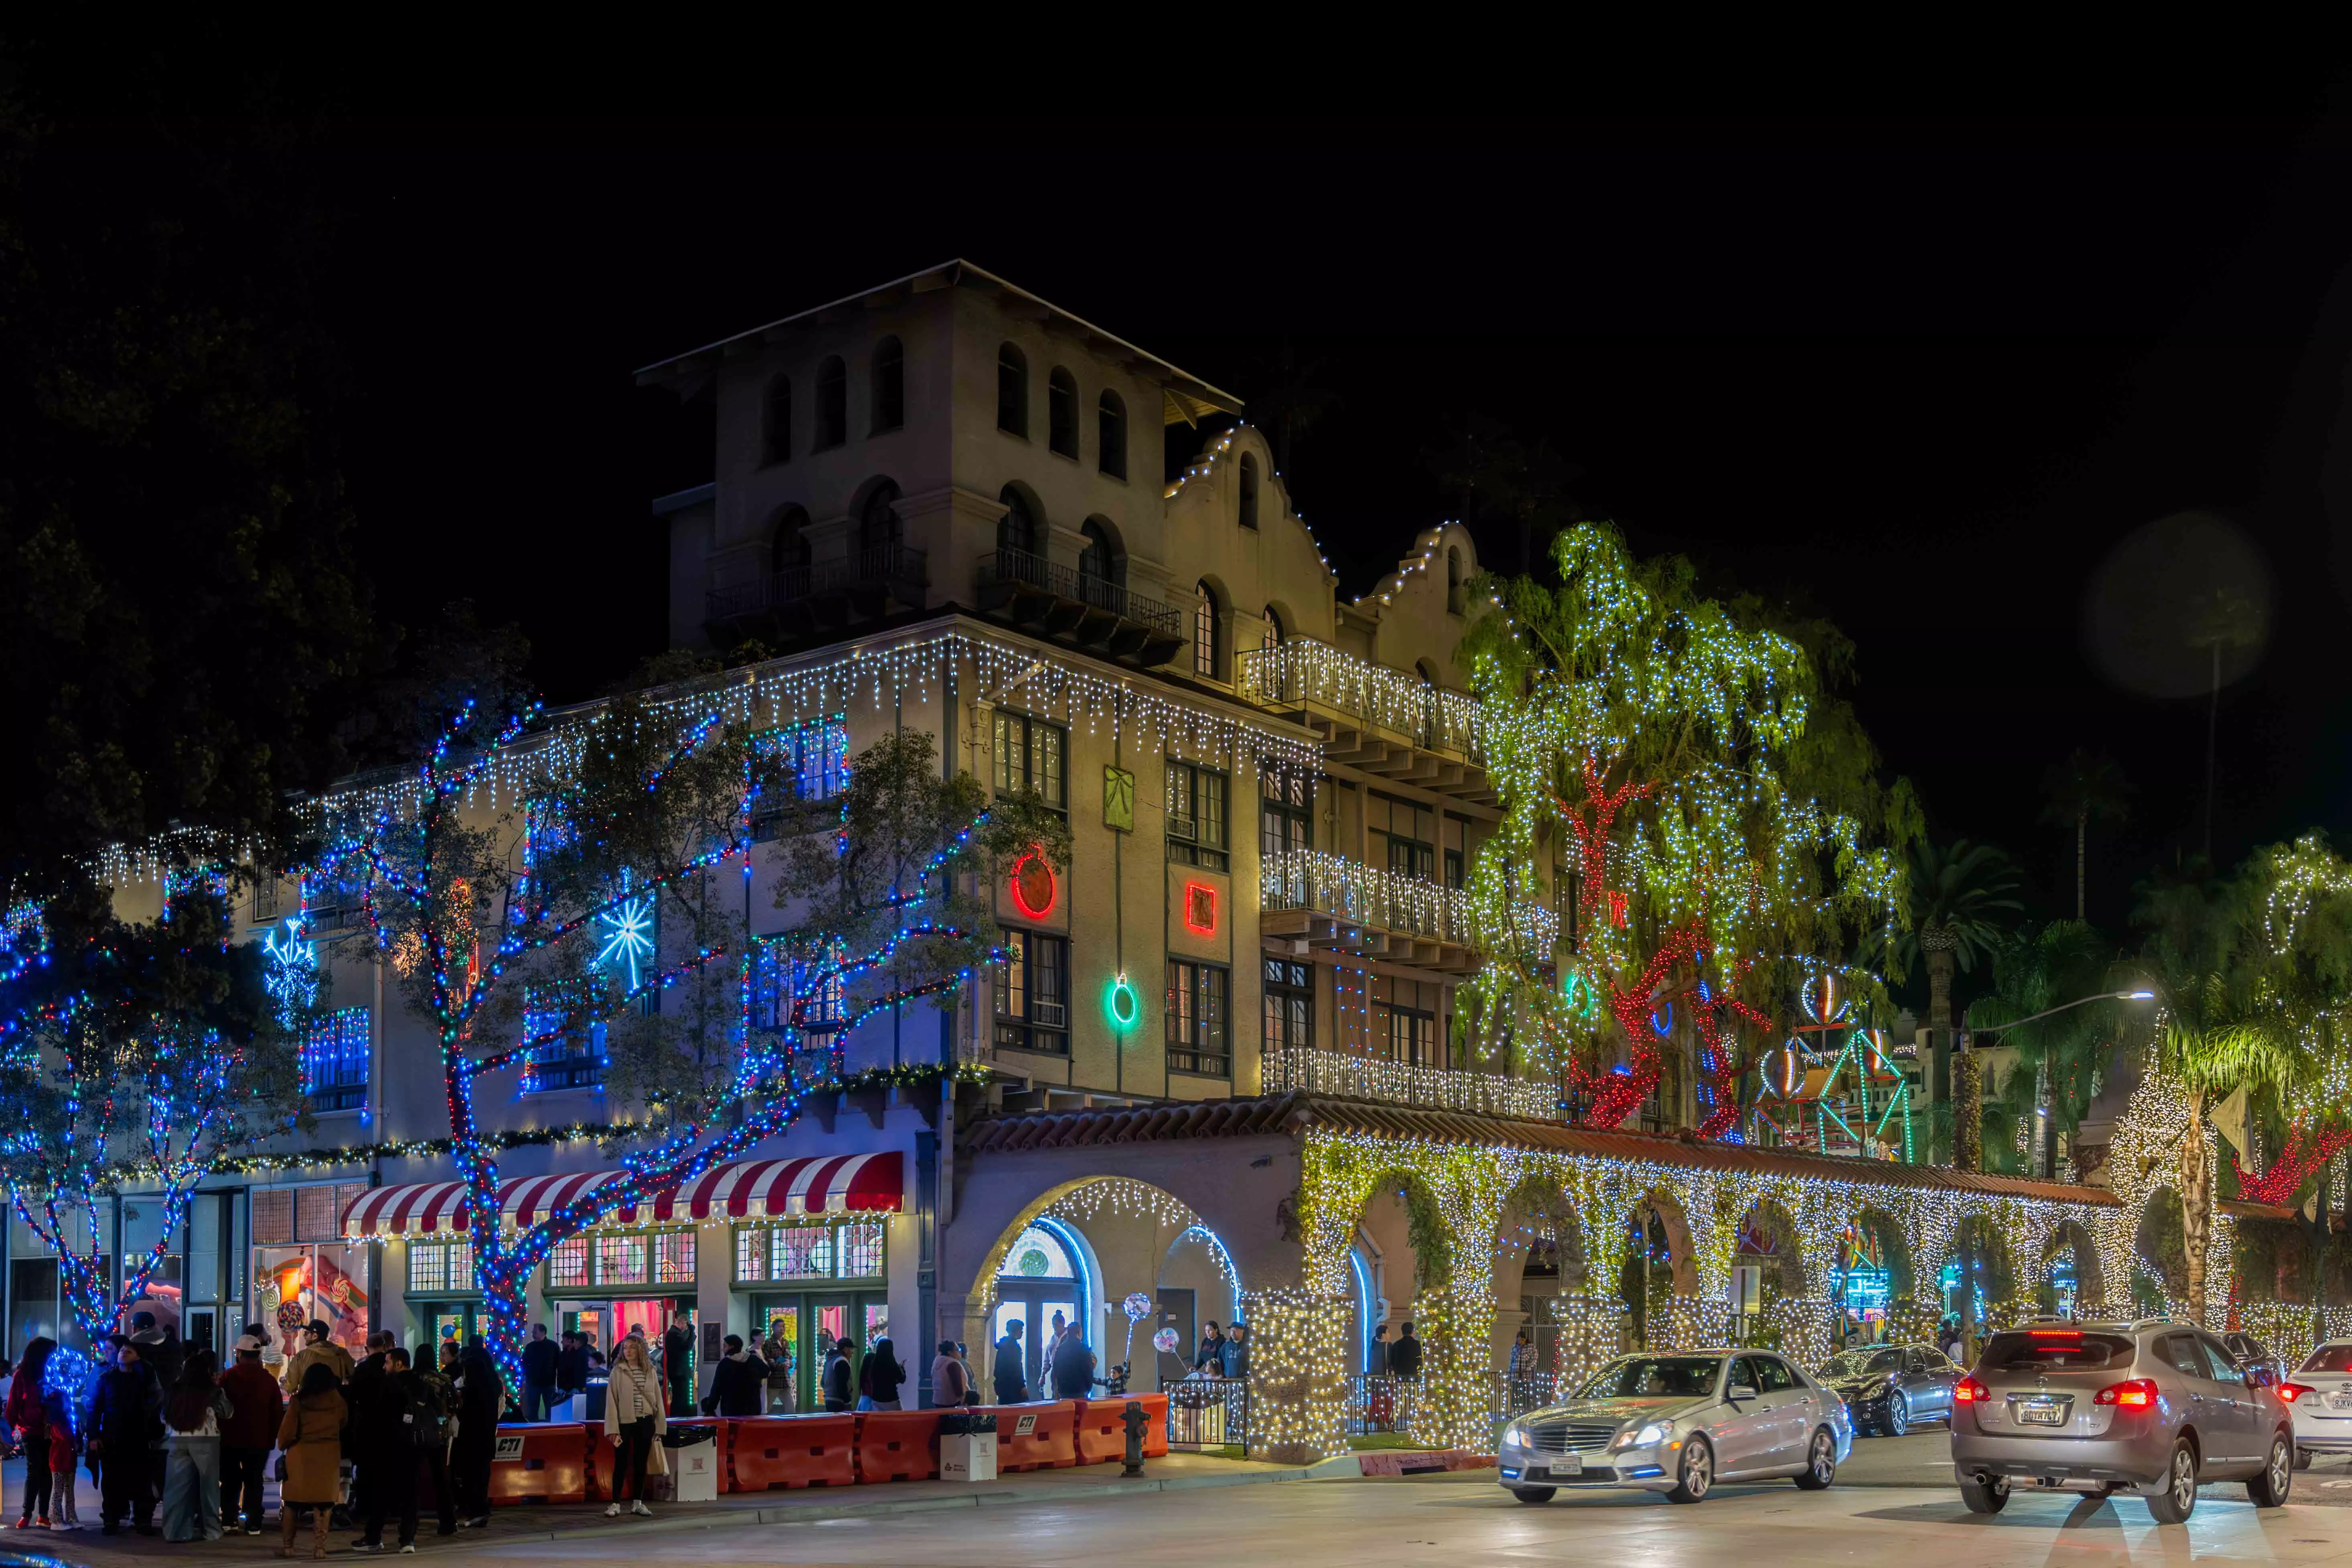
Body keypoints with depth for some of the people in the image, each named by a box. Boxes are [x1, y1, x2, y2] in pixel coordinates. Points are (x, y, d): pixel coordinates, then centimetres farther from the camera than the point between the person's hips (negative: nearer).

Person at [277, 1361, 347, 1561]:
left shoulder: (298, 1400, -8)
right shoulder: (337, 1400, -2)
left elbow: (287, 1430, -6)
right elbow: (344, 1423, 13)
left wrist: (283, 1445, 13)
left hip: (301, 1455, -1)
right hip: (329, 1457, 1)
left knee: (290, 1501, 11)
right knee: (323, 1502, 6)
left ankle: (287, 1545, 11)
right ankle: (320, 1546, 1)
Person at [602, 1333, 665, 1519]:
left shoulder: (650, 1371, 4)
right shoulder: (618, 1371, -4)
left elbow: (658, 1399, 7)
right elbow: (611, 1400, -6)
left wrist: (659, 1427, 4)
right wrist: (613, 1428, -11)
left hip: (645, 1423, 3)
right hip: (625, 1422, -3)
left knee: (641, 1463, 8)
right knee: (622, 1463, 1)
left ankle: (637, 1503, 17)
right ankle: (615, 1504, 8)